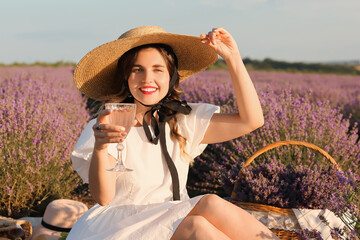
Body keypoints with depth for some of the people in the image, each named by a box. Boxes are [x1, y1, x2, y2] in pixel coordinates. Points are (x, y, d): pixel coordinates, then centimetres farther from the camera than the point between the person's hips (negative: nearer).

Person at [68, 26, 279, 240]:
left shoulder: (183, 122, 4)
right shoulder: (106, 128, -8)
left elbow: (251, 120, -4)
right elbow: (103, 197, -20)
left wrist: (233, 57, -8)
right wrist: (100, 148, -40)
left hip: (178, 219, 4)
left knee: (211, 204, -28)